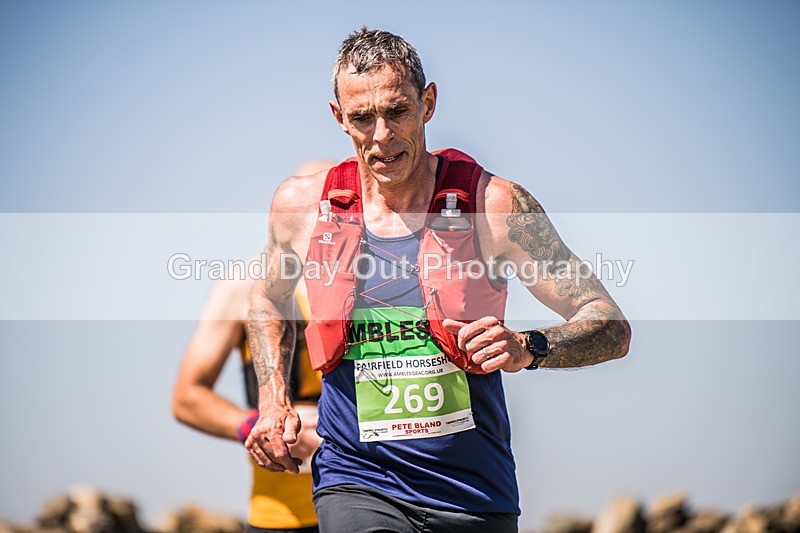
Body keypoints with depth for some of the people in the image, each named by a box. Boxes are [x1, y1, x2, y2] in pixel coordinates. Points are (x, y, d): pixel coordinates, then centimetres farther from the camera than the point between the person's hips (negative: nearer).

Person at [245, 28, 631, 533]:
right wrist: (273, 402, 9)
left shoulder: (493, 203, -6)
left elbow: (612, 327, -5)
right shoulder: (303, 204, 1)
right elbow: (269, 299, 24)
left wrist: (528, 348, -25)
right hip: (356, 486, 0)